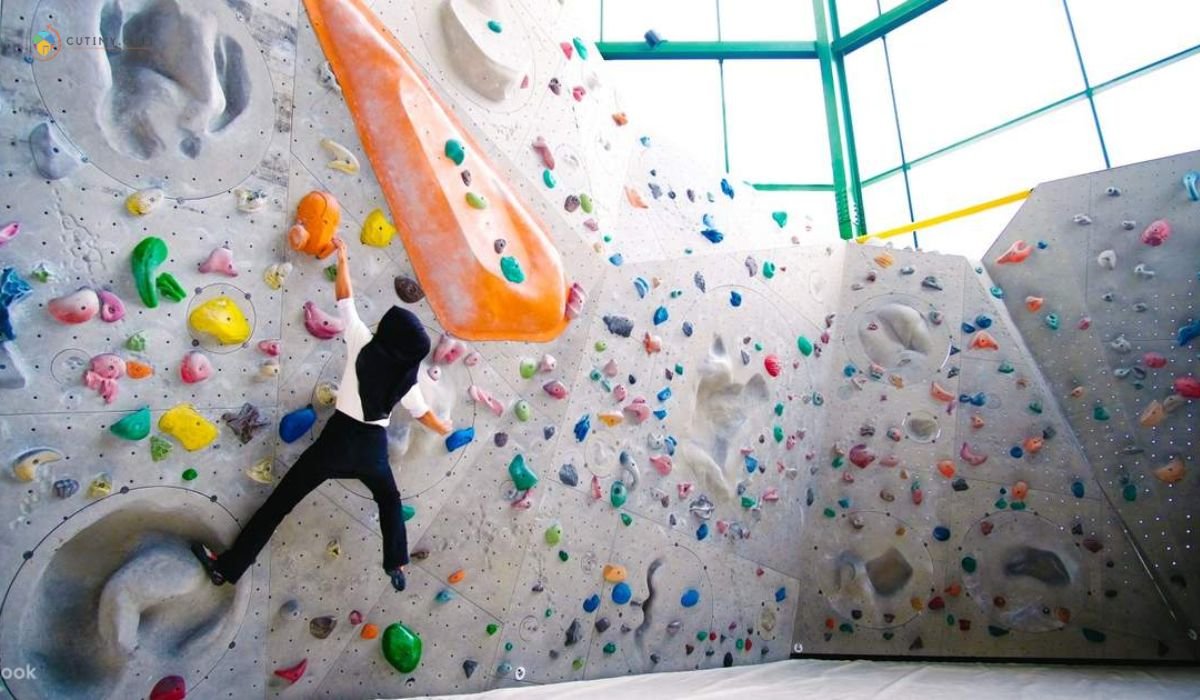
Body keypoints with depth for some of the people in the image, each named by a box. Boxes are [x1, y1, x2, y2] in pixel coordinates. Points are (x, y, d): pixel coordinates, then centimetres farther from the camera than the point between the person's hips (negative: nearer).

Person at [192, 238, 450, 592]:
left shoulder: (363, 344, -10)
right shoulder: (406, 377, -3)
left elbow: (345, 299, -1)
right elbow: (424, 415, 12)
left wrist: (342, 259, 12)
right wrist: (443, 428, 33)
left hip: (339, 437, -2)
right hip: (374, 446, 2)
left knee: (281, 501, 7)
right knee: (389, 501, 28)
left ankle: (227, 566, 12)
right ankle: (397, 567, 28)